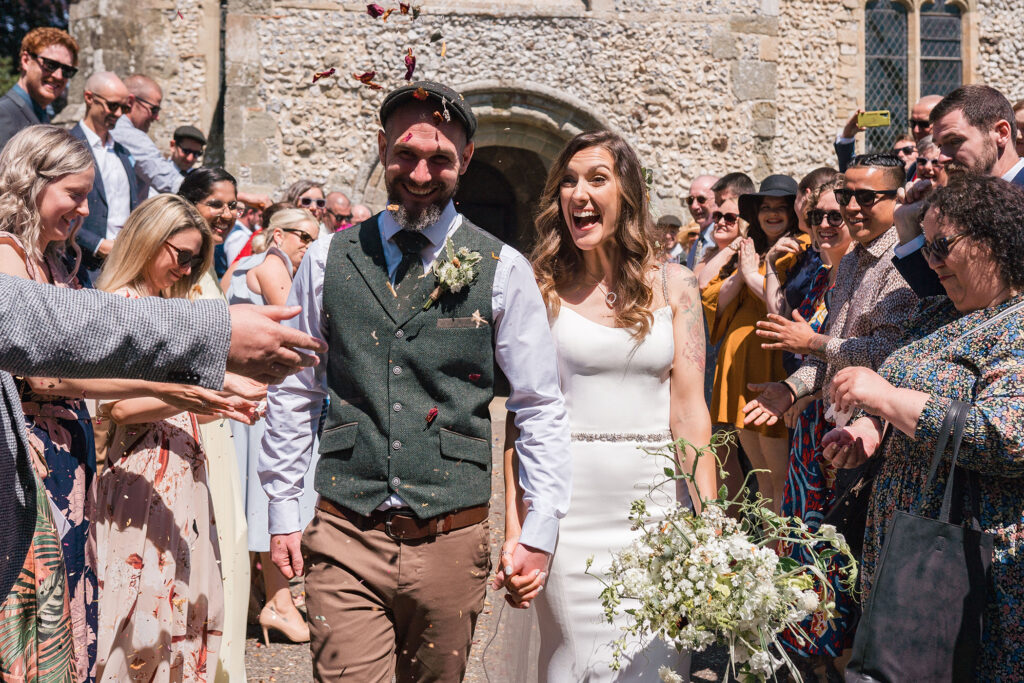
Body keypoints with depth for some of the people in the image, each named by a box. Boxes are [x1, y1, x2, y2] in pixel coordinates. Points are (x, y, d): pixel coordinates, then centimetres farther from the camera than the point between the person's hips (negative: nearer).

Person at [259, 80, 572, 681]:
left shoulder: (503, 271, -1)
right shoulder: (328, 261, 3)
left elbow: (542, 408, 2)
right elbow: (294, 393, 9)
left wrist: (540, 532, -1)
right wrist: (283, 512, 8)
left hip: (452, 540, 0)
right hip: (345, 535, 0)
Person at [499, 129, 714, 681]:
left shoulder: (672, 283, 4)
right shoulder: (542, 289, 1)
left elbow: (689, 409, 2)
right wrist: (514, 531, -7)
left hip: (655, 505, 1)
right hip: (568, 506, -1)